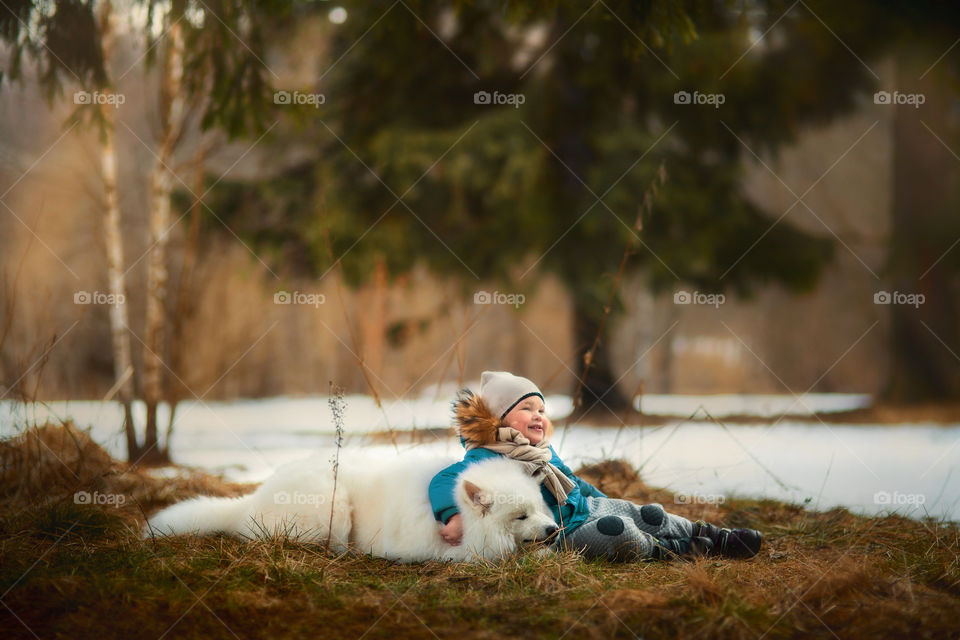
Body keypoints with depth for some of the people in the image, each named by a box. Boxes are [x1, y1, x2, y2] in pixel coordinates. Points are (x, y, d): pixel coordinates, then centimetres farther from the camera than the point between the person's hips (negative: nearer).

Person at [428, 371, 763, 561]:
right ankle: (673, 551, -11)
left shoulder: (544, 451, 13)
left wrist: (600, 497, 30)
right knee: (614, 531, -33)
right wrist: (454, 517, -46)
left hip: (591, 506, 8)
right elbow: (444, 480, -29)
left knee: (651, 515, -7)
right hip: (565, 531, -8)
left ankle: (718, 537, 5)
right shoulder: (488, 458, -16)